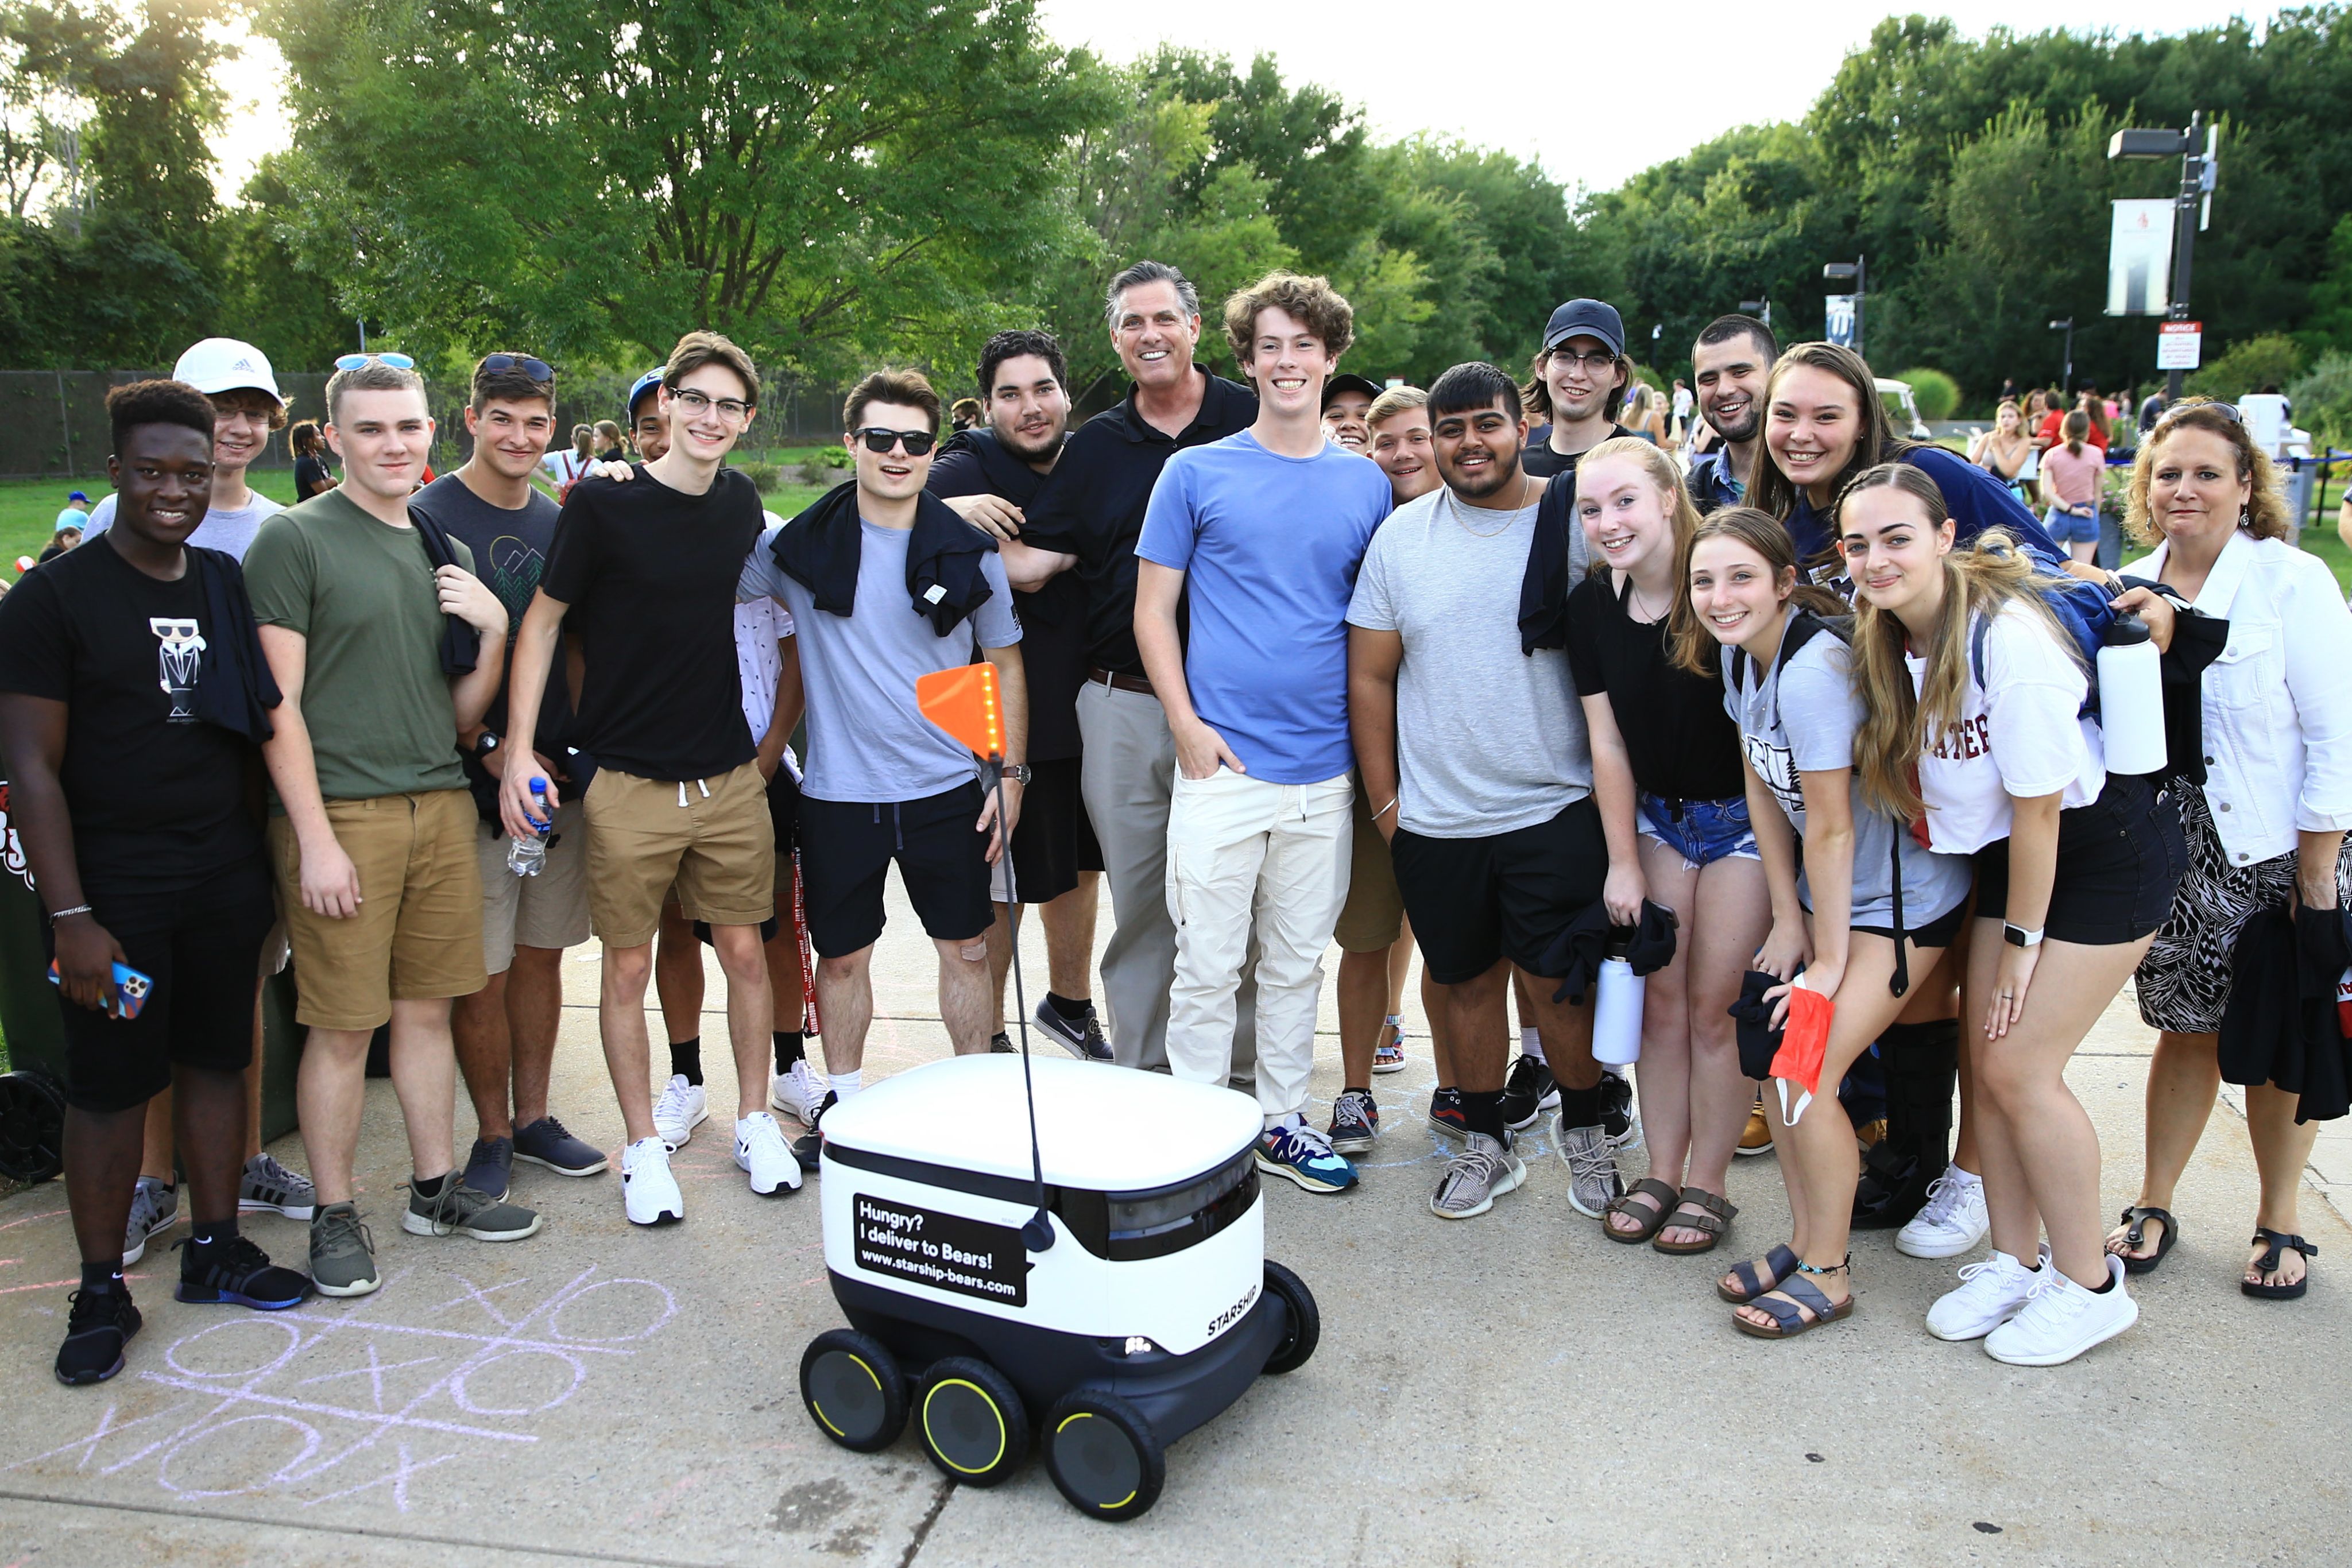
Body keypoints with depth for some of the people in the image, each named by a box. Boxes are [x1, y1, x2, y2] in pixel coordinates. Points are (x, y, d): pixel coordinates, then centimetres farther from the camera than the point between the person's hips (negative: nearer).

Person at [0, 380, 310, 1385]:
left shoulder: (228, 584, 8)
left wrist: (274, 861, 9)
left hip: (227, 880, 5)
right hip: (115, 892, -4)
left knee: (216, 1060, 12)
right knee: (110, 1086, 3)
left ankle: (215, 1250, 27)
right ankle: (101, 1293, 18)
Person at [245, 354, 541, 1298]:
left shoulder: (448, 553, 14)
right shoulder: (294, 539, -4)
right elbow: (279, 704, -9)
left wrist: (494, 632, -2)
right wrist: (316, 838, -14)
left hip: (441, 807, 6)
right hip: (339, 812, -5)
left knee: (427, 1008, 13)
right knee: (343, 1027, 0)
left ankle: (435, 1191, 26)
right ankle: (335, 1218, 15)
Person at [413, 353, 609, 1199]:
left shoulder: (557, 521, 12)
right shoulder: (428, 517, -7)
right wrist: (493, 749, -15)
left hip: (558, 772, 5)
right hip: (475, 780, -5)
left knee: (541, 952, 13)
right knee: (482, 970, 1)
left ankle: (533, 1118, 25)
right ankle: (492, 1135, 16)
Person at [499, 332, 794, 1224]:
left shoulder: (742, 502, 5)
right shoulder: (603, 501, -8)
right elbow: (543, 621, -3)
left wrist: (769, 737, 18)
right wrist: (519, 751, -10)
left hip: (732, 777, 4)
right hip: (629, 782, -3)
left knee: (745, 951, 9)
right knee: (629, 967, 5)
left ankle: (754, 1123, 25)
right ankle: (644, 1146, 20)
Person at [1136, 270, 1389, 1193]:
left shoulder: (1367, 486, 9)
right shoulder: (1197, 474, 1)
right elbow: (1153, 609, 1)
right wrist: (1187, 725, -8)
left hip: (1325, 769, 3)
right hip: (1222, 761, -3)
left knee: (1298, 961, 13)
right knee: (1209, 963, 3)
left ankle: (1282, 1123, 27)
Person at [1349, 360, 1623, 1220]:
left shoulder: (1575, 526, -2)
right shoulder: (1402, 536, 4)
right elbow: (1370, 675, 6)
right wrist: (1385, 799, 3)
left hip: (1556, 810, -2)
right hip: (1435, 820, 2)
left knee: (1559, 984, 2)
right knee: (1468, 982, 13)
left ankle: (1585, 1131, 27)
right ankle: (1486, 1142, 30)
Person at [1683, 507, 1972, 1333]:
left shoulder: (1812, 670, -29)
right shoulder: (1736, 651, -3)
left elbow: (1830, 828, -23)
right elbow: (1762, 788, 3)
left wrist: (1830, 961, -14)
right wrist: (1787, 919, 3)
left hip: (1903, 895, -8)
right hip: (1829, 887, 8)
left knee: (1808, 1072, -10)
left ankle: (1827, 1272, 9)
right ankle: (1806, 1239, 24)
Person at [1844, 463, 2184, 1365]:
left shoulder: (2009, 639, -28)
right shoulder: (1890, 638, -5)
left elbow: (2038, 807, -21)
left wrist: (2021, 940, -13)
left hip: (2108, 847, -7)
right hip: (2011, 849, 7)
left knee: (2019, 1066, -7)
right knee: (1987, 1059, 6)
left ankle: (2090, 1286, 13)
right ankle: (2016, 1263, 24)